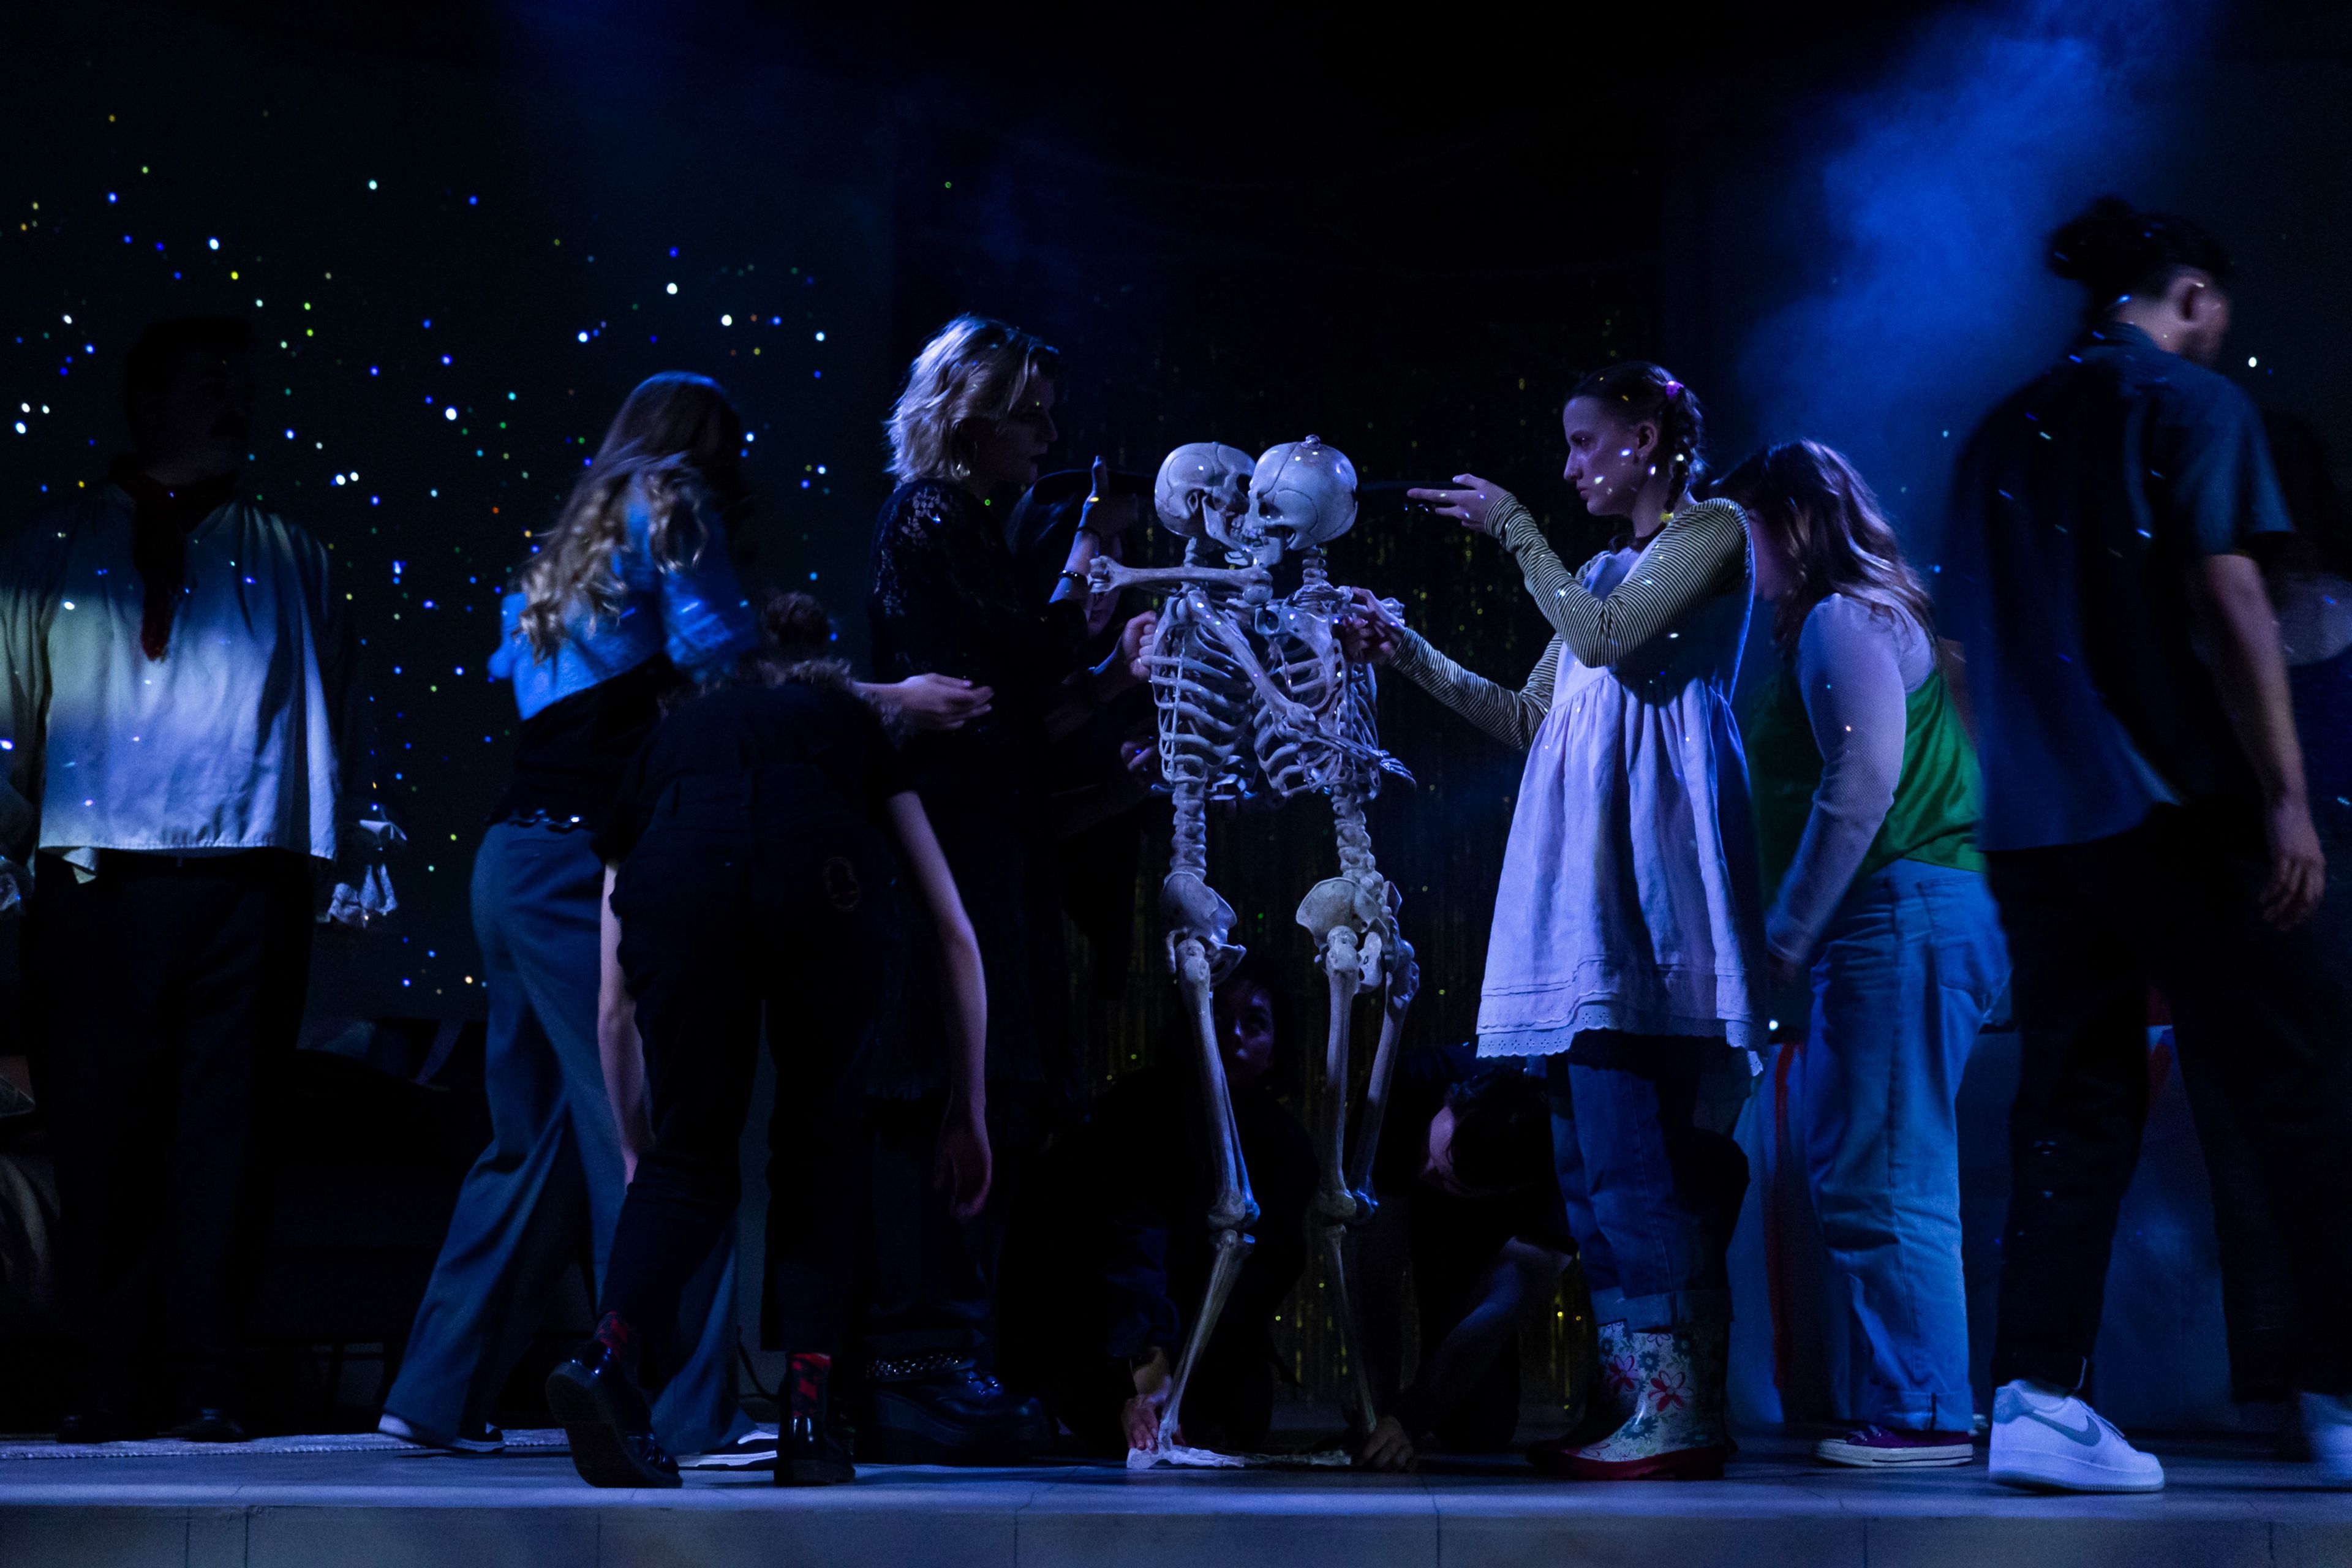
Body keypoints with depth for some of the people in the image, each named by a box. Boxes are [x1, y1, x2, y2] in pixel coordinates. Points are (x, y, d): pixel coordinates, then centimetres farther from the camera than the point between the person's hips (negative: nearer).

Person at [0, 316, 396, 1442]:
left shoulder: (291, 562, 15)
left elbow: (341, 717, 15)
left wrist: (358, 858, 8)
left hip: (245, 884, 0)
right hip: (92, 884, 0)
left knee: (225, 1136, -1)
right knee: (98, 1133, 0)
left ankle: (205, 1385, 6)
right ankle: (110, 1382, 10)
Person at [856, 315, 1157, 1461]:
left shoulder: (966, 528, 22)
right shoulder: (931, 520, -6)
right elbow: (1019, 678, -12)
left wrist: (1116, 672, 7)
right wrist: (1086, 559, -3)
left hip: (981, 840, 10)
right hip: (954, 839, -10)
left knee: (988, 1107, 7)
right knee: (957, 1097, -12)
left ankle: (938, 1367, 11)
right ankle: (926, 1371, -9)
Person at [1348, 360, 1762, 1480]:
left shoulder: (1713, 530, 5)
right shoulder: (1603, 569, 28)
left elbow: (1609, 640, -11)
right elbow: (1527, 720, 27)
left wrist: (1515, 531, -2)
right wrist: (1406, 653, 23)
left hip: (1645, 849, -9)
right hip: (1580, 868, 9)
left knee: (1628, 1141, -16)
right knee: (1590, 1148, 3)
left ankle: (1683, 1411, -16)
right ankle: (1652, 1401, 3)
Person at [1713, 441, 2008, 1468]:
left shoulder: (1843, 621, -7)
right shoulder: (1854, 621, 24)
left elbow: (1864, 781, -18)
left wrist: (1789, 933, -12)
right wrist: (1803, 937, 15)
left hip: (1903, 916, -11)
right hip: (1892, 929, 11)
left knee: (1885, 1182, -9)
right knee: (1860, 1178, 11)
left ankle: (1923, 1417, -5)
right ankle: (1908, 1405, 15)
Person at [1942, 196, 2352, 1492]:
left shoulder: (2002, 434, 16)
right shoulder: (2192, 404, -3)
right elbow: (2228, 605, -12)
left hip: (2034, 825, 6)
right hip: (2176, 807, -6)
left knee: (2074, 1110, 7)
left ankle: (2036, 1395, 0)